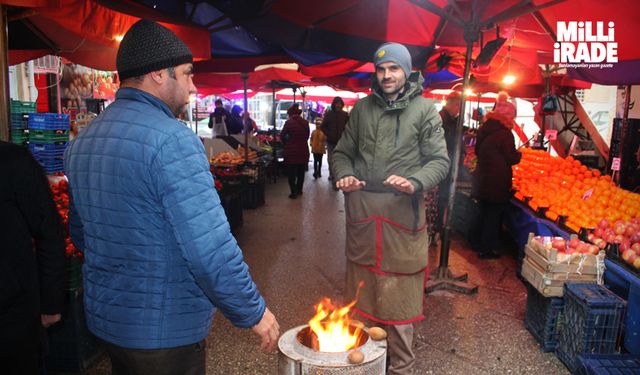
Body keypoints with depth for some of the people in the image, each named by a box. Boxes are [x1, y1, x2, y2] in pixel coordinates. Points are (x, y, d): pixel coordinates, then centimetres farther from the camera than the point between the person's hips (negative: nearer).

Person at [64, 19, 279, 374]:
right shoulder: (172, 139, -23)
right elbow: (210, 248, -27)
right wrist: (254, 312, -15)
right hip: (164, 328, -7)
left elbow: (80, 231, 13)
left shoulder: (81, 142, 4)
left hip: (104, 318, 8)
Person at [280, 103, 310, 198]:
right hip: (303, 151, 4)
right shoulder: (305, 123, 2)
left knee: (291, 172, 6)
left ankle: (293, 192, 4)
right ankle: (299, 190, 26)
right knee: (301, 171, 17)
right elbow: (307, 136, 7)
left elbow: (282, 135, -3)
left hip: (291, 151, -4)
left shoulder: (289, 122, -10)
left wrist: (286, 142, 14)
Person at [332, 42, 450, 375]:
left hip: (402, 210, -3)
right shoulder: (362, 107, 11)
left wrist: (415, 182, -21)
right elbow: (342, 152, 15)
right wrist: (344, 175, -6)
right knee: (361, 283, 15)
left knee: (398, 292, 4)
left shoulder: (424, 109, 1)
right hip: (361, 207, 4)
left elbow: (439, 160, -2)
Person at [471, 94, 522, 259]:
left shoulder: (484, 129, 6)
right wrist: (519, 153, 6)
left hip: (482, 180, 7)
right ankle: (488, 249, 10)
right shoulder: (505, 134, -18)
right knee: (494, 215, 3)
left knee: (483, 213, 19)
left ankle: (478, 243, 30)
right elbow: (512, 158, -13)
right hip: (497, 183, -7)